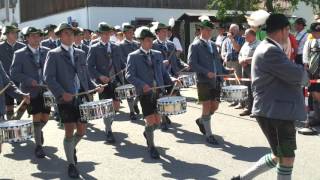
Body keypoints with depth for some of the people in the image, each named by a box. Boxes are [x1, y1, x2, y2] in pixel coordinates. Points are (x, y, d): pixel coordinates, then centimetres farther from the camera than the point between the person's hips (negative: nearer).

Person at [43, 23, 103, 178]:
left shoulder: (80, 54, 14)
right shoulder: (53, 54, -1)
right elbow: (48, 77, -10)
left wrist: (95, 87, -1)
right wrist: (62, 93, -22)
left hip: (82, 98, 5)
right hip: (66, 99, -4)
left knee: (81, 131, 9)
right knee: (69, 132, 0)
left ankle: (71, 147, 41)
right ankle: (71, 164, 16)